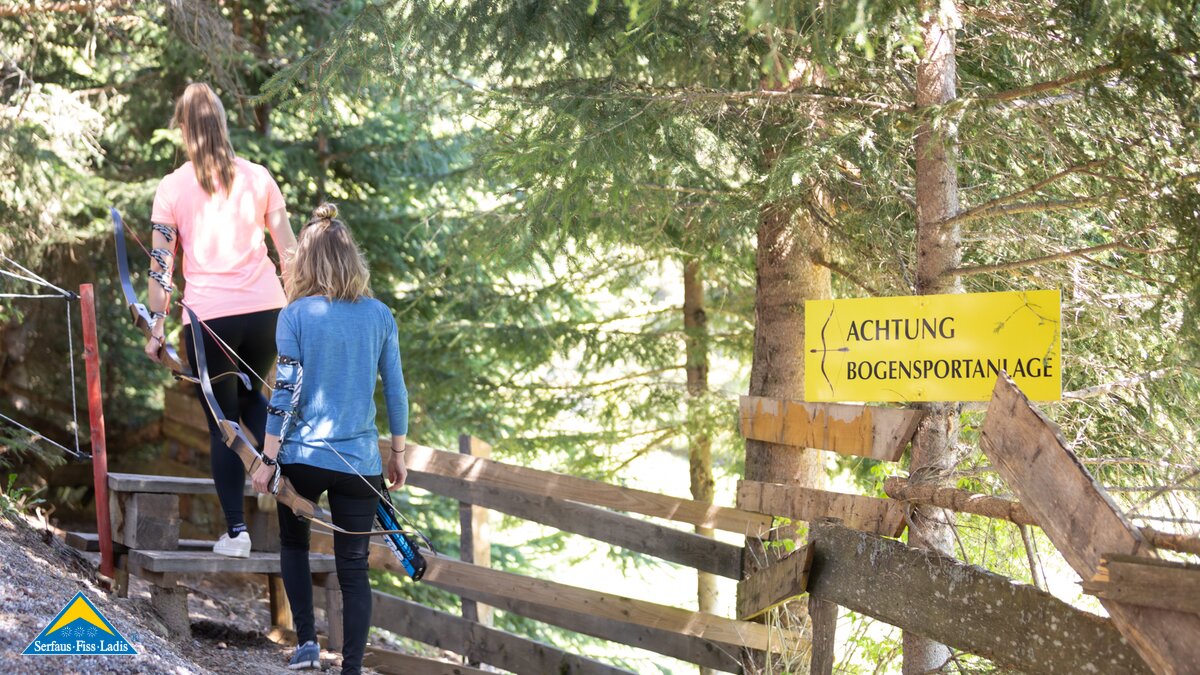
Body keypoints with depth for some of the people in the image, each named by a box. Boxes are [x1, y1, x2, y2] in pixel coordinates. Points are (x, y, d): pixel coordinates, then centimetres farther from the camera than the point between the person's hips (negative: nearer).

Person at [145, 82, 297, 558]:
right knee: (252, 395, 29)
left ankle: (236, 530, 4)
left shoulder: (172, 188, 0)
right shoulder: (257, 178, 6)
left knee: (222, 422, 6)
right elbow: (288, 250, 8)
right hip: (264, 307, 2)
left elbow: (161, 264, -1)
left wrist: (157, 327, 4)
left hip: (208, 317, -2)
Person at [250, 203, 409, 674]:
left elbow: (286, 392, -8)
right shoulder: (379, 315, 1)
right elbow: (395, 390, 4)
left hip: (302, 457, -1)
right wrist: (398, 453, 16)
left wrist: (267, 461, -2)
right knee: (354, 568, 6)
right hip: (360, 461, 1)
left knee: (293, 543, 23)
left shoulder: (296, 315, -7)